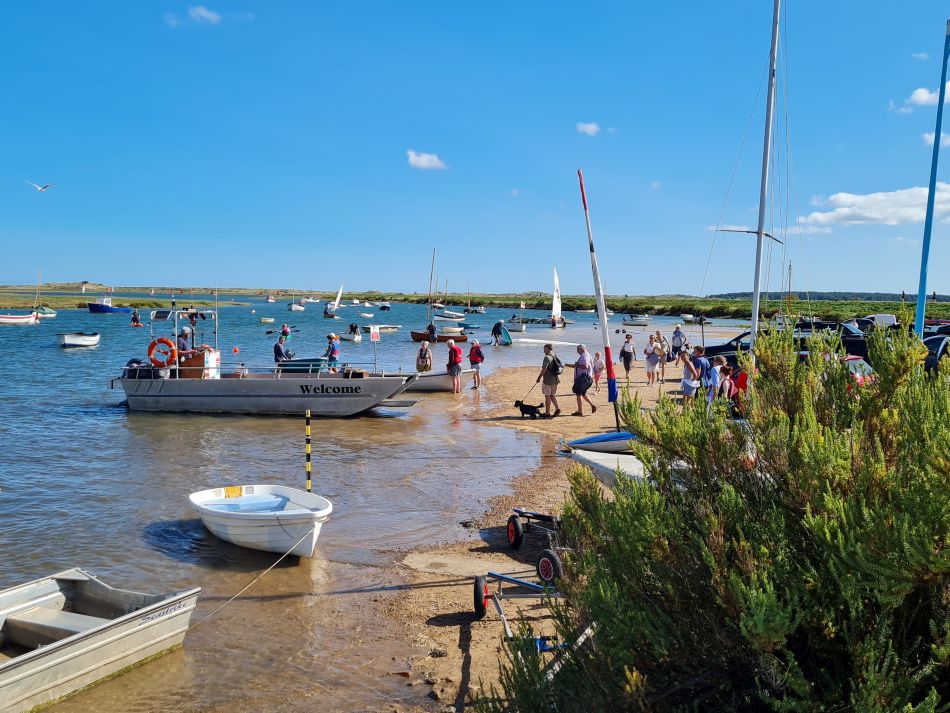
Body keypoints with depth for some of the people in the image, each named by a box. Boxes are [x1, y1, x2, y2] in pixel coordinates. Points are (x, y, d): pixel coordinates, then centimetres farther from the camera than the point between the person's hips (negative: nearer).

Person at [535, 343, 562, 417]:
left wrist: (539, 377, -14)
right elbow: (562, 366, 16)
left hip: (548, 379, -8)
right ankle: (557, 408, 4)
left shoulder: (547, 357, -16)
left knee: (547, 396, 2)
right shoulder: (555, 356, 9)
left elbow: (544, 369, -22)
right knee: (552, 395, 18)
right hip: (556, 379, 8)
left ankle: (547, 413, 7)